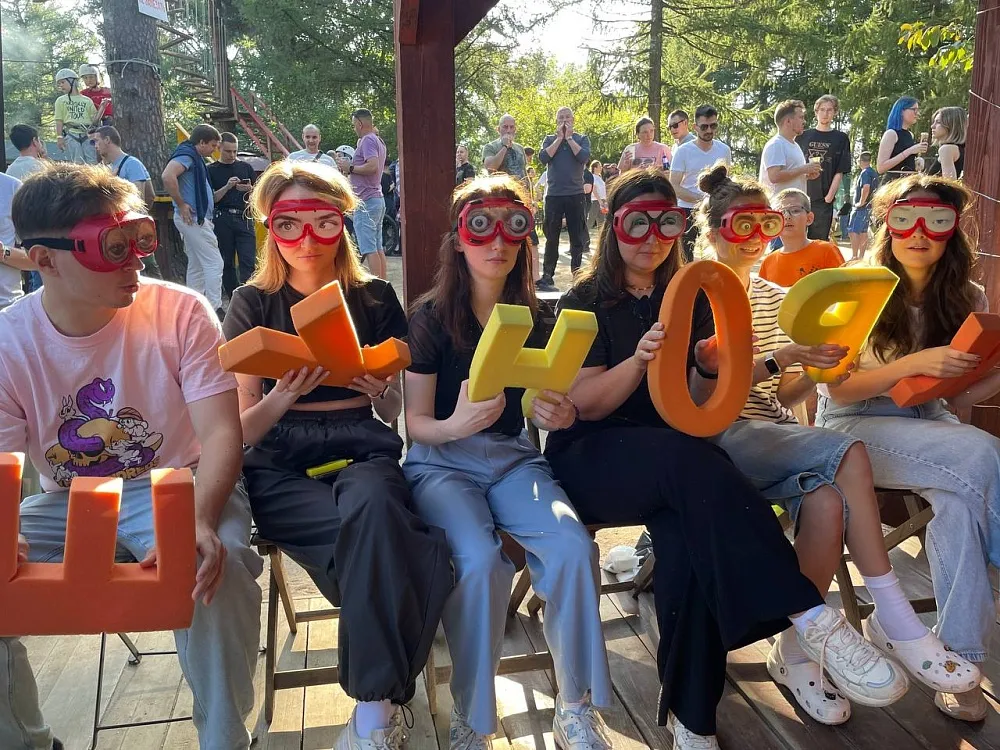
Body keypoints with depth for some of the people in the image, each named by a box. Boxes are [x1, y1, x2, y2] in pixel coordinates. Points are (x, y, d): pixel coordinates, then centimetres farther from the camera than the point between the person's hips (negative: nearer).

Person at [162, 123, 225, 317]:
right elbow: (168, 176, -29)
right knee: (214, 263, -10)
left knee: (196, 265, 12)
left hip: (196, 219, 10)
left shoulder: (195, 157, 18)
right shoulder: (187, 154, -12)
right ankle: (215, 309, -10)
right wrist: (181, 205, -22)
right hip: (193, 218, -10)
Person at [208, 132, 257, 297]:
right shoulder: (211, 170, 6)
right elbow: (210, 199, -1)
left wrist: (249, 189, -10)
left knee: (249, 263, -10)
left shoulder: (245, 167, 11)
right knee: (227, 264, 4)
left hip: (244, 218, 0)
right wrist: (227, 187, -15)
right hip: (222, 220, 0)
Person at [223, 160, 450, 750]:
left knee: (373, 507, -37)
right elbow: (243, 428, 6)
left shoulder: (375, 299, 12)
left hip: (362, 452, 1)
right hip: (280, 467, -1)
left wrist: (381, 392, -9)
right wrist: (284, 397, -15)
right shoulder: (254, 304, 9)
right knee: (379, 534, -34)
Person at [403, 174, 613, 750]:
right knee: (481, 561, -32)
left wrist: (563, 416, -15)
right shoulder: (431, 315, -5)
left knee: (574, 547, -25)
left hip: (514, 459, 3)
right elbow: (416, 422, -4)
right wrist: (454, 426, -27)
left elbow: (551, 403, 9)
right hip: (442, 464, -3)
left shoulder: (536, 316, 6)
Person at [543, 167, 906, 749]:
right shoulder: (584, 303, 6)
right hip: (594, 457, -2)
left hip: (676, 457, 3)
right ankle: (812, 616, -35)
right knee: (688, 460, -35)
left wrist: (708, 369, -13)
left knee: (689, 535, -32)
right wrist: (641, 359, -25)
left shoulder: (691, 298, 15)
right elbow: (586, 403, -7)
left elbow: (697, 408, 10)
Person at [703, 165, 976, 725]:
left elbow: (784, 397, 14)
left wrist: (816, 371, -8)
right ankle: (895, 622, -18)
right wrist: (777, 359, -26)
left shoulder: (776, 297, 18)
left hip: (776, 437, 5)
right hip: (718, 433, -5)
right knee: (848, 453, -30)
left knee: (827, 501, -30)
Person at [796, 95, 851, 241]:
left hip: (823, 200, -1)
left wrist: (830, 196, -9)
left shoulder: (840, 139, 8)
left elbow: (839, 172, 2)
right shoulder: (803, 136, 12)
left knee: (819, 240, 0)